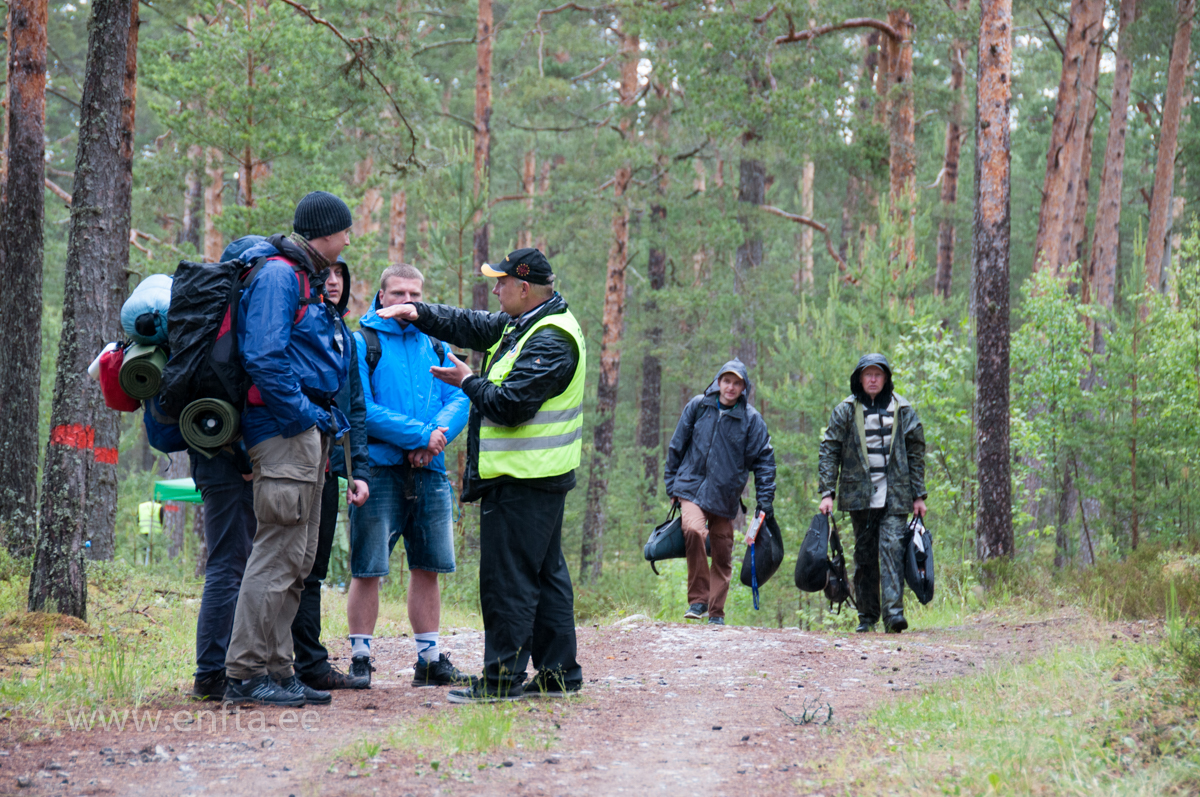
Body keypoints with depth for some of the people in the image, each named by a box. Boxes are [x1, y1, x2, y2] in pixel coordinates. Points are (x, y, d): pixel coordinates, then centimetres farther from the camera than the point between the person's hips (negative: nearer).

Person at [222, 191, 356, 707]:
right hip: (283, 432, -11)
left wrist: (330, 422, 16)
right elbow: (263, 356, -20)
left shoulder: (308, 280, 22)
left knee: (299, 558, 11)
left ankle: (276, 669, 16)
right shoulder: (277, 275, -10)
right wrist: (303, 415, -17)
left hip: (308, 431, 11)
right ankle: (245, 674, -9)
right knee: (278, 554, -11)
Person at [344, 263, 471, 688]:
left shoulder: (434, 346, 16)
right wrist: (420, 435, -15)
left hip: (429, 473, 5)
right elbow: (361, 410, -12)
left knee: (427, 568, 9)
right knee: (367, 569, -4)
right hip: (379, 470, -5)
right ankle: (359, 658, 4)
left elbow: (459, 400, 7)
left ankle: (429, 659, 16)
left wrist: (437, 435, -13)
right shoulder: (361, 344, -2)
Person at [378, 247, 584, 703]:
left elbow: (510, 404, -24)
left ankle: (502, 679, -5)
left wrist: (469, 383, -8)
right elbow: (471, 327, 24)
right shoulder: (523, 324, 14)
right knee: (545, 574, 13)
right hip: (539, 477, 11)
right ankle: (558, 673, 18)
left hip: (522, 480, -11)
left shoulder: (550, 341, -18)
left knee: (507, 578, -7)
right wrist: (419, 314, 13)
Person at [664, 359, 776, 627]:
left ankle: (716, 612, 17)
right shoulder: (698, 406, 4)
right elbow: (676, 446, 12)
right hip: (692, 486, -1)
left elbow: (764, 461, 5)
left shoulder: (751, 419, 2)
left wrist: (764, 502, -1)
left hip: (725, 494, 1)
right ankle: (698, 599, -15)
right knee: (693, 530, -26)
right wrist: (672, 486, 11)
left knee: (723, 554, 3)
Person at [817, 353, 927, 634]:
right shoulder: (845, 411, 5)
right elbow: (829, 452, 4)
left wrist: (918, 495, 7)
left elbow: (916, 453, 11)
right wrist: (827, 492, -5)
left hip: (895, 495, -1)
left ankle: (893, 611, -20)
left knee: (892, 548, -15)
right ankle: (867, 616, 13)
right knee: (864, 555, 5)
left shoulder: (902, 410, 7)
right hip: (860, 495, 1)